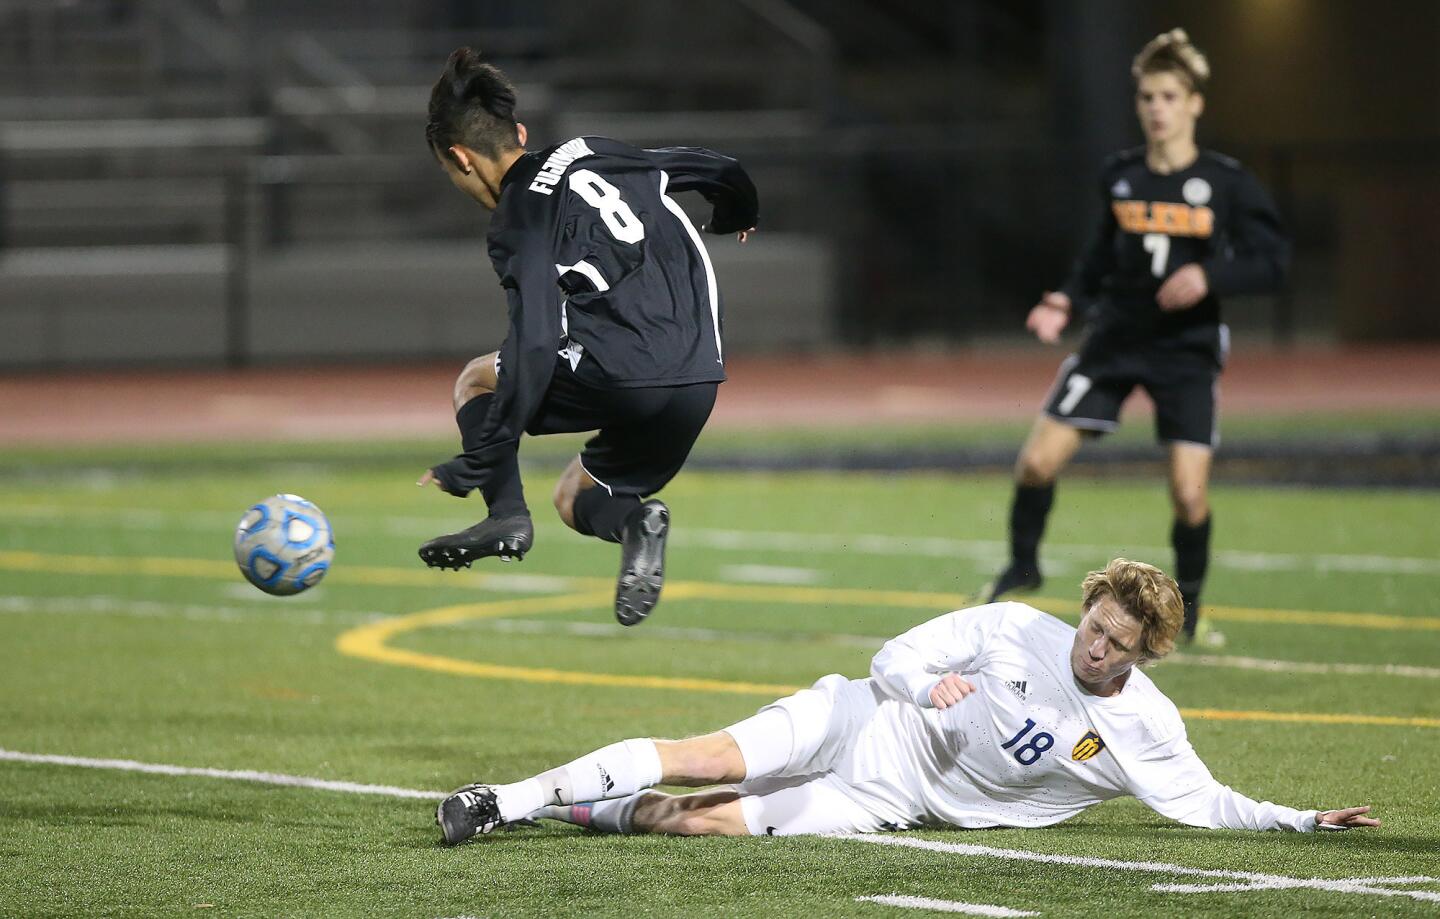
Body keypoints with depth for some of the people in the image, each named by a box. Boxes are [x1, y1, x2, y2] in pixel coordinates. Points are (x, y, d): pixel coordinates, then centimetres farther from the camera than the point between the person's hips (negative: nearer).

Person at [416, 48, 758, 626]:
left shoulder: (518, 218, -5)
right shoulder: (593, 154, 15)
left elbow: (534, 347, -15)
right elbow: (722, 173, 23)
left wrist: (474, 467, -12)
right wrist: (736, 218, 48)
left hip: (624, 377, -7)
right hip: (700, 379, 7)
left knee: (477, 380, 19)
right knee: (574, 498, 26)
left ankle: (506, 514, -4)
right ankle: (628, 518, -8)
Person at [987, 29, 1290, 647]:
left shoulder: (1227, 184, -8)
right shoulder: (1119, 177, 3)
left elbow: (1272, 263, -7)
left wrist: (1209, 277, -23)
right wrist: (1069, 300, 2)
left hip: (1188, 350, -3)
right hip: (1115, 340, 3)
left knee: (1188, 492, -11)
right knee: (1039, 459, -7)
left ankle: (1187, 602, 16)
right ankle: (1024, 566, 19)